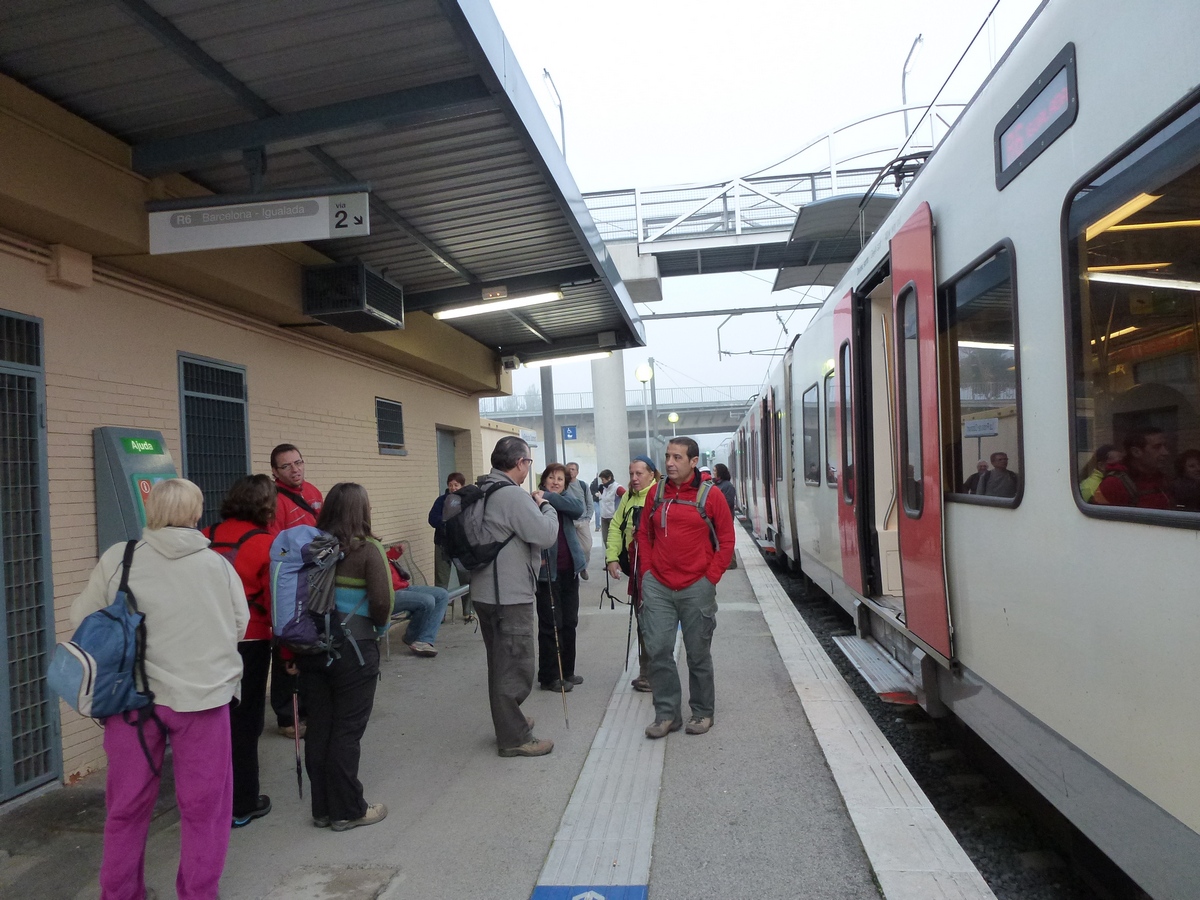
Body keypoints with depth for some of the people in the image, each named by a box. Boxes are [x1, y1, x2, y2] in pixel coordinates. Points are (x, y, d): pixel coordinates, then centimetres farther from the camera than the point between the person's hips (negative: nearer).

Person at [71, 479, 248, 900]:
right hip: (203, 694, -1)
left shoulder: (116, 560, -6)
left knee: (127, 804, 18)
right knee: (204, 804, 12)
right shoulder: (218, 565, -5)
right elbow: (240, 627, 2)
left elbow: (82, 619, 4)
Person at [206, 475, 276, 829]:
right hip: (248, 643, -5)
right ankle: (242, 805, 18)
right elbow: (276, 601, -12)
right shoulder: (266, 544, -12)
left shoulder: (206, 538, 2)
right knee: (244, 723, 8)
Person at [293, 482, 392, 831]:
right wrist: (378, 626, 3)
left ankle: (322, 808, 26)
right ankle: (347, 811, 17)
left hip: (311, 648, 5)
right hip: (354, 649, -5)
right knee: (347, 731, 6)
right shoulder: (367, 549, -12)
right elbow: (382, 601, -18)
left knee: (318, 728, 14)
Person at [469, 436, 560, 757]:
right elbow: (546, 534, -19)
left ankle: (508, 722, 36)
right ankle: (514, 739, 9)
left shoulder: (482, 493, 10)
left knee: (501, 663, 21)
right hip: (510, 596, -10)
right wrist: (545, 506, -4)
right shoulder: (514, 497, -20)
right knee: (515, 665, 0)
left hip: (486, 592, 10)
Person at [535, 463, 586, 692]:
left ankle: (567, 671, 27)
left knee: (569, 622, 14)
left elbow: (578, 508, -15)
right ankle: (549, 677, 10)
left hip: (569, 570, 6)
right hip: (547, 571, -6)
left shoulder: (566, 497, 7)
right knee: (551, 624, -1)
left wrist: (548, 497, -22)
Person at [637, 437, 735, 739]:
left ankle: (702, 713, 26)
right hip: (657, 587, 3)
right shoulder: (656, 493, 5)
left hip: (697, 588, -2)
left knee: (698, 654, 9)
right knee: (658, 650, 0)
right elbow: (644, 534, 13)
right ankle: (667, 714, 14)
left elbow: (726, 541, -1)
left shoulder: (710, 496, -4)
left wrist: (711, 578, -6)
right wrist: (648, 572, 5)